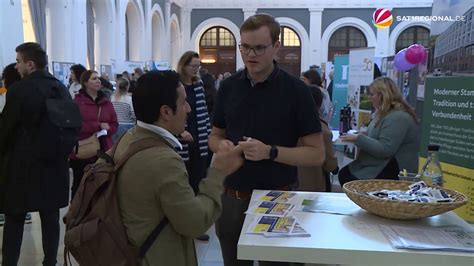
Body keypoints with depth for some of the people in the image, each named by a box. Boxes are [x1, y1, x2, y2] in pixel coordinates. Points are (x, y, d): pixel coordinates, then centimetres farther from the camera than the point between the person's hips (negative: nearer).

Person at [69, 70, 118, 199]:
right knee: (80, 185, 7)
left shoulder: (106, 102, 11)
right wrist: (99, 126, -13)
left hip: (103, 151, 4)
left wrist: (105, 130, -12)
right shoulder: (77, 102, -6)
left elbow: (114, 124, 9)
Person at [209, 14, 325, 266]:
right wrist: (221, 145, -11)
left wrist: (270, 152, -24)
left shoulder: (296, 90, -11)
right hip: (231, 197, 4)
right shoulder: (228, 86, 1)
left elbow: (317, 154, -10)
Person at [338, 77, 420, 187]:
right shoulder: (385, 113, 15)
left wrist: (358, 139, -20)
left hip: (393, 171, -10)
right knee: (343, 174, -2)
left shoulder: (398, 118, -20)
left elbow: (385, 150, -25)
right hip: (380, 165, 10)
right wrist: (359, 136, 5)